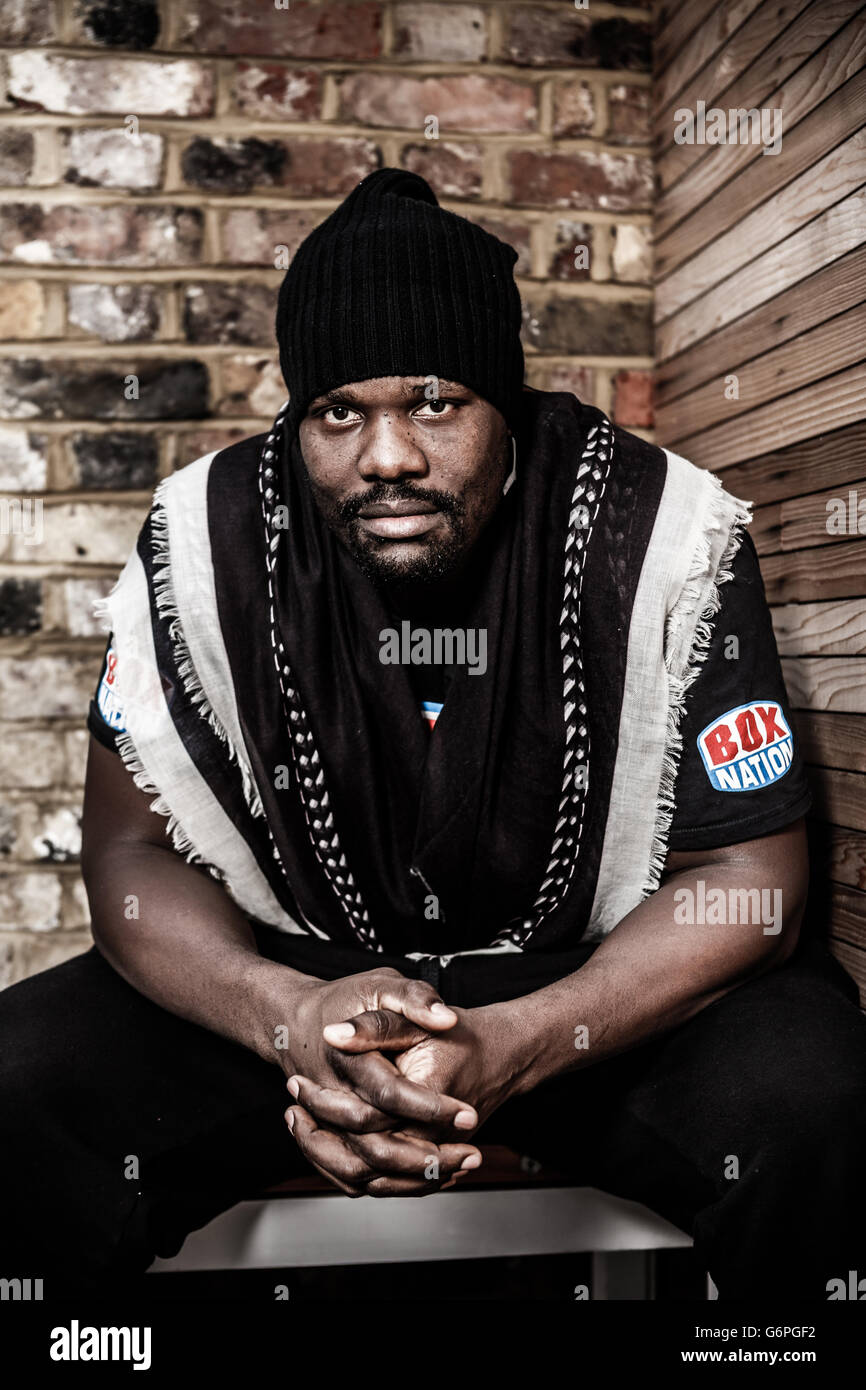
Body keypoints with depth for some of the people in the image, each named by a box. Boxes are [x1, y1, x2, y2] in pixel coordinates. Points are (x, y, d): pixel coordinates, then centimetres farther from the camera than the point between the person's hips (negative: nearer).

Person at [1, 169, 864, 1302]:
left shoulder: (667, 533, -16)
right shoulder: (205, 537, -11)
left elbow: (749, 878, -14)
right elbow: (132, 848, -6)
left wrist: (510, 1049, -31)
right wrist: (288, 1015, -28)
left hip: (599, 983, 0)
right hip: (301, 974, 1)